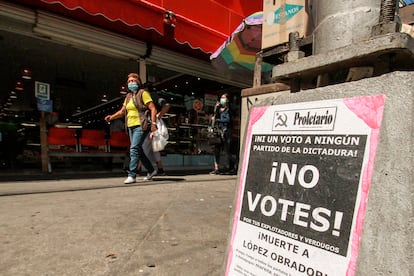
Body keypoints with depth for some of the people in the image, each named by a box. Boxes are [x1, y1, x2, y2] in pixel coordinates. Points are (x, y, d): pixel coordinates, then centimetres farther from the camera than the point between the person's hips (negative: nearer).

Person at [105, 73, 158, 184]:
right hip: (131, 126, 8)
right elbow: (122, 111, 20)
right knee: (138, 150, 11)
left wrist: (153, 123, -21)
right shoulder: (128, 96, 18)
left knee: (134, 149, -16)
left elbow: (153, 109, -11)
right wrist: (112, 117, 3)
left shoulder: (143, 93, -3)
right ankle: (151, 170, 25)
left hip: (140, 126, -8)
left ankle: (132, 175, -13)